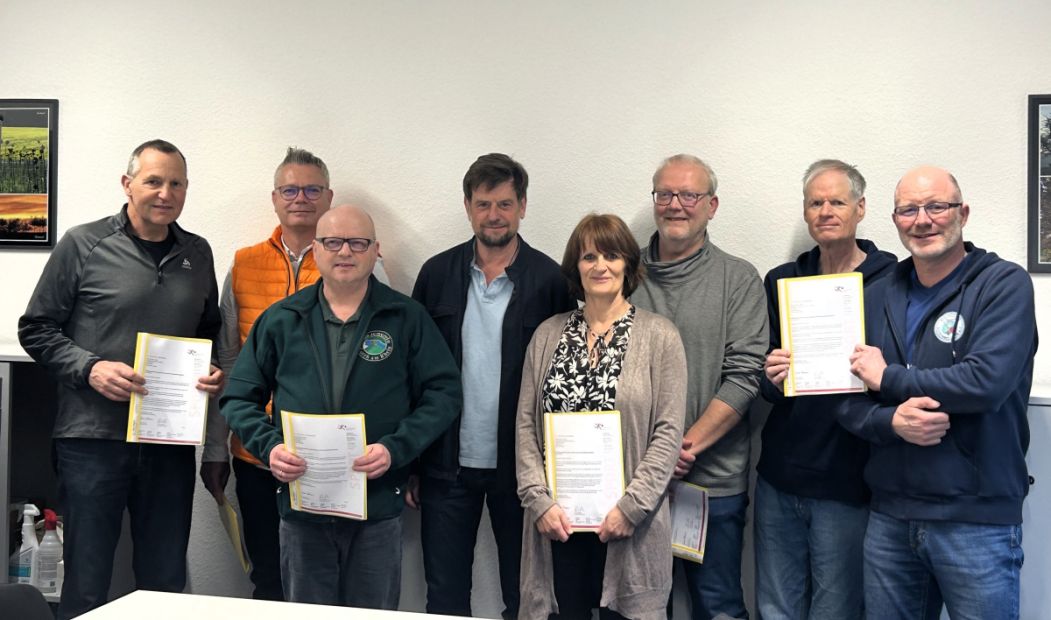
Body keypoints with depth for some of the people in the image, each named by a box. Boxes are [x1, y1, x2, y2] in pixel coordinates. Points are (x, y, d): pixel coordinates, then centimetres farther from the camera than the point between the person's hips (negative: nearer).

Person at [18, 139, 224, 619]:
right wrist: (90, 368, -15)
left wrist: (217, 373, 1)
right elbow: (36, 329, 0)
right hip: (93, 437, -4)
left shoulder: (197, 254, 11)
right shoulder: (83, 245, -2)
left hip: (171, 442, 4)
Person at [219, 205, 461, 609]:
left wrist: (396, 448, -15)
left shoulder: (407, 318, 1)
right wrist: (269, 445, -10)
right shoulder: (280, 320, 6)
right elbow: (239, 397, 9)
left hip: (379, 508, -1)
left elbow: (444, 393, -2)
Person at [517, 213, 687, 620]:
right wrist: (539, 500, -5)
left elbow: (668, 432, -6)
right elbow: (526, 425, 4)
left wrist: (630, 508, -12)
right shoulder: (548, 334, 7)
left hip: (628, 525, -2)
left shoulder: (659, 336, -2)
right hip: (556, 521, 2)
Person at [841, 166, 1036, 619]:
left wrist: (888, 378, -11)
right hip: (889, 515, 5)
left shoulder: (1004, 285, -6)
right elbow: (848, 401, 6)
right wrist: (892, 421, -15)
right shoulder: (878, 298, 9)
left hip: (978, 518, -4)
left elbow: (988, 381, -22)